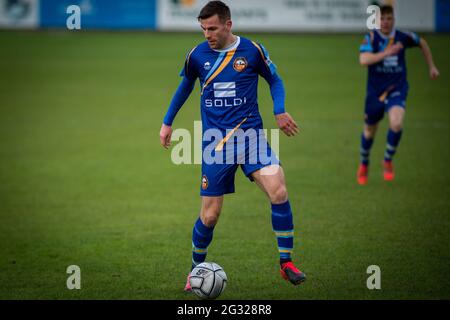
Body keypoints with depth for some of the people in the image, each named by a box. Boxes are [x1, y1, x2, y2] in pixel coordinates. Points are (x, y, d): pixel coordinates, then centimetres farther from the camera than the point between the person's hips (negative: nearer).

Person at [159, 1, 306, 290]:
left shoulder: (252, 50, -2)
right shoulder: (197, 55, 3)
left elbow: (274, 80, 13)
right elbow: (186, 86, 22)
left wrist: (280, 111, -4)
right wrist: (168, 122, 23)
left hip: (251, 135, -1)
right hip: (215, 143, 1)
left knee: (278, 192, -22)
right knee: (210, 215, -1)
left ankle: (286, 262, -8)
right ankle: (196, 271, 23)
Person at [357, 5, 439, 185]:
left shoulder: (403, 37, -6)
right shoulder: (371, 38, -12)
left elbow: (422, 43, 16)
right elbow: (364, 60, -29)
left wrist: (431, 66, 16)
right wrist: (386, 53, -40)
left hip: (397, 90, 0)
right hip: (375, 92, 0)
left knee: (396, 124, -26)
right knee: (369, 132, 14)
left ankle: (388, 162, -1)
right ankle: (364, 166, 42)